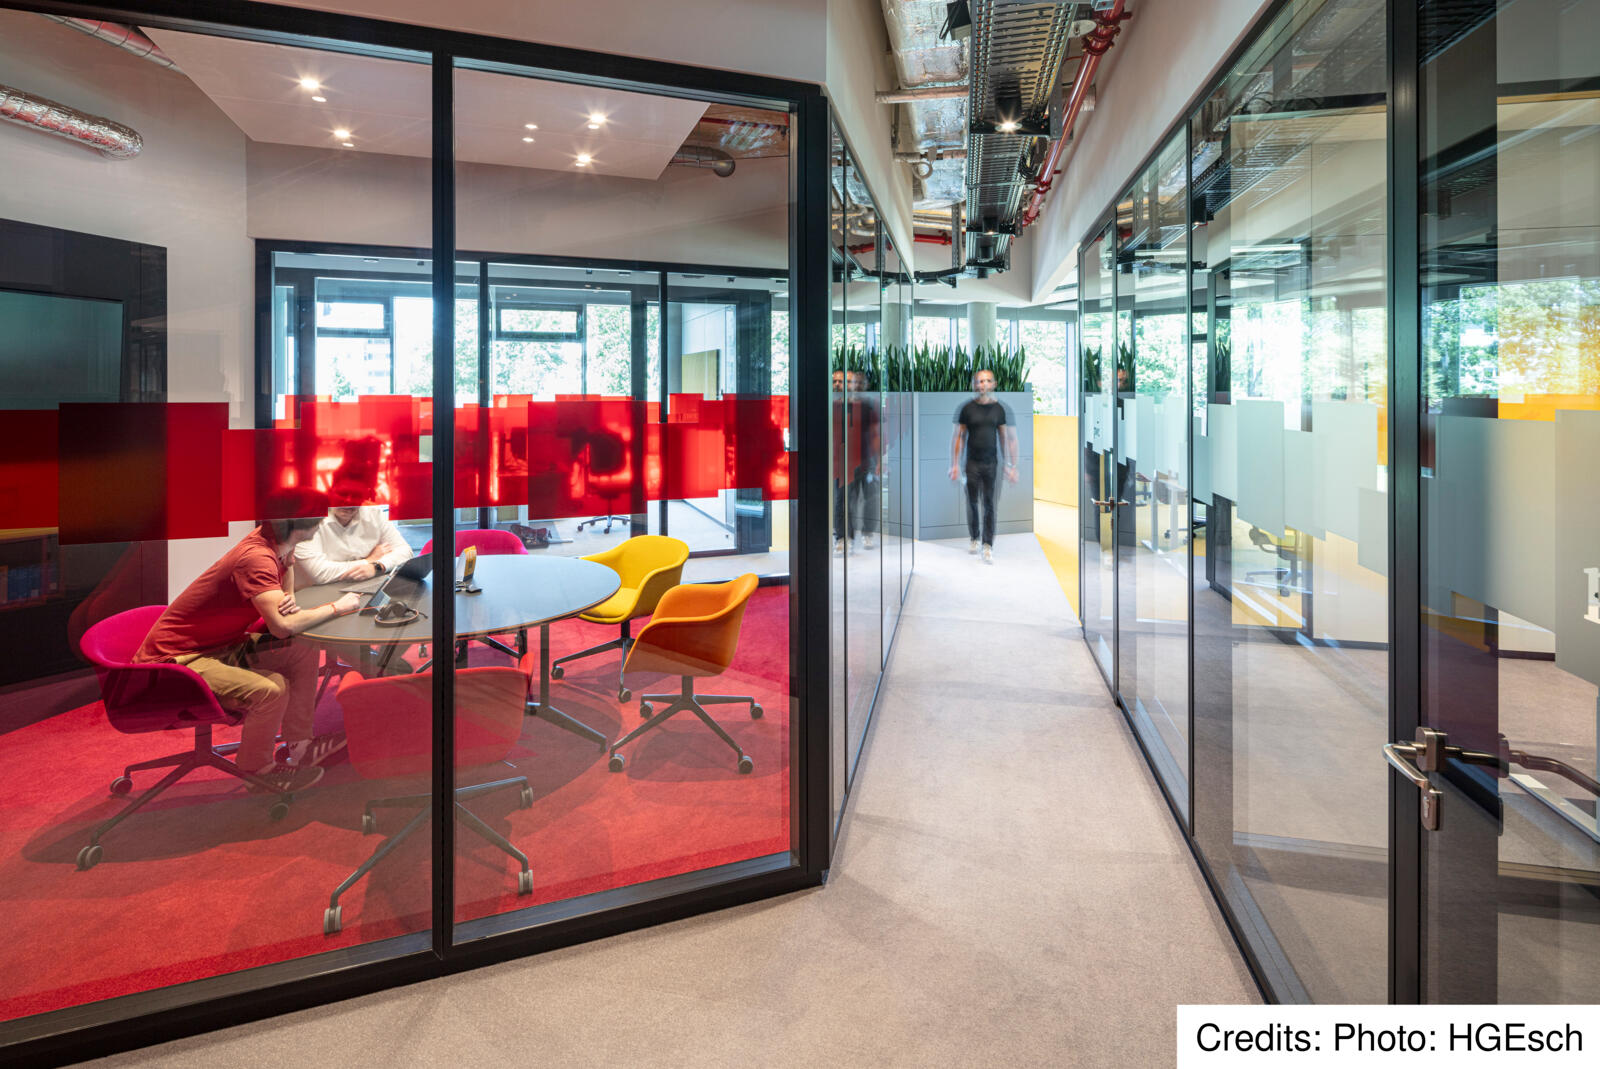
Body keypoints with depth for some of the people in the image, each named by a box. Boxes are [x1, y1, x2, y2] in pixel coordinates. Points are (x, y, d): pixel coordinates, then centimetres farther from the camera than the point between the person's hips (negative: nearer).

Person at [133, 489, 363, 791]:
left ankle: (299, 744, 10)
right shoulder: (255, 557, -28)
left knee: (304, 653, 0)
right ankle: (258, 771, -3)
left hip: (221, 645, 9)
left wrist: (289, 602, -12)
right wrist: (337, 607, -20)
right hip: (176, 659, -9)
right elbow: (282, 626, -36)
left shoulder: (275, 544, -1)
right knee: (273, 688, -27)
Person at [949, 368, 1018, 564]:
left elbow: (1006, 438, 7)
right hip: (972, 463, 0)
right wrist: (955, 464, -1)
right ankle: (975, 538, 25)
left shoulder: (999, 408, 3)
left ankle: (988, 545, 2)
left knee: (989, 504, -1)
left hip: (991, 463, 0)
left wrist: (1012, 466, 3)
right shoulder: (967, 408, 0)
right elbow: (958, 437, 3)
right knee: (972, 502, 6)